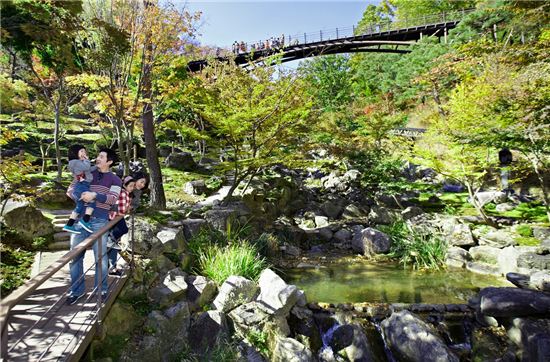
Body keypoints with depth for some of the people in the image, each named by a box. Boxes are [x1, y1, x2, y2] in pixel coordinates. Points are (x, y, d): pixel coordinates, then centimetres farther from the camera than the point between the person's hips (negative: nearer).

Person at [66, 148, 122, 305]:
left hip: (99, 221, -3)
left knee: (100, 256, 2)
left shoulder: (115, 180, 3)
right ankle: (76, 290, 23)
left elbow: (112, 199, -10)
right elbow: (70, 189, 11)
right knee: (75, 256, 9)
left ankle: (101, 289, 18)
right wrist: (80, 196, -10)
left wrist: (95, 195, -24)